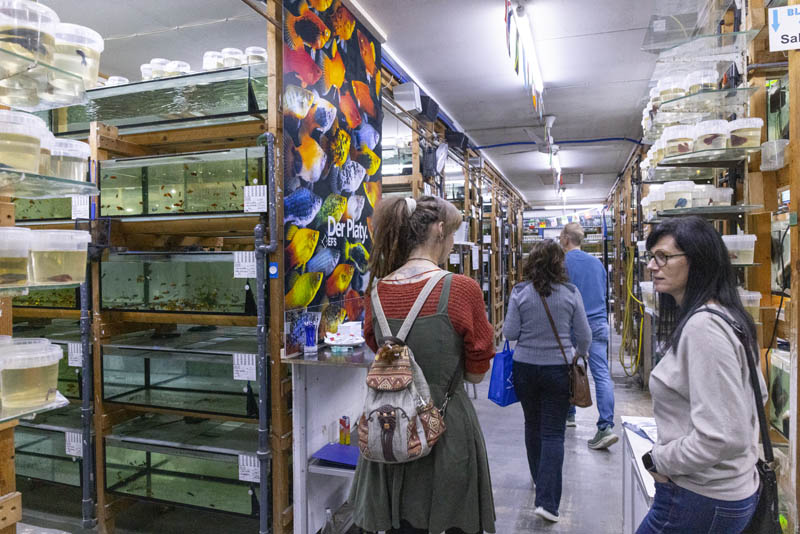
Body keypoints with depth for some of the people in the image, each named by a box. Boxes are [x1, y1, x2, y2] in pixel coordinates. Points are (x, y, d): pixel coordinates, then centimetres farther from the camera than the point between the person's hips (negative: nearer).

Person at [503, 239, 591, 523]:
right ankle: (547, 500, -1)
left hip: (525, 368, 1)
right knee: (553, 433, 4)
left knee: (532, 425, 20)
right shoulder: (570, 293, -8)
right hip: (558, 369, -1)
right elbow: (584, 336, -2)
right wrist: (579, 356, 17)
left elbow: (510, 333, -7)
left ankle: (540, 480, 40)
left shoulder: (520, 293, -9)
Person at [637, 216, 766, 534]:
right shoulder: (723, 315, 6)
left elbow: (723, 436, -29)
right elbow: (758, 394, 19)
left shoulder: (702, 326, -25)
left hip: (701, 498, -9)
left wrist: (658, 460, -15)